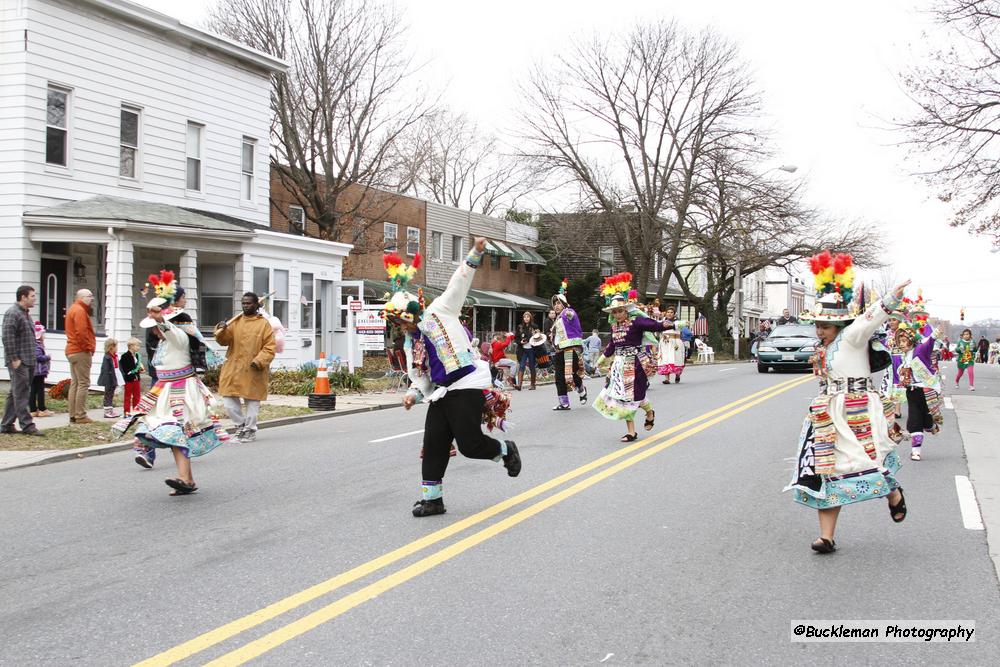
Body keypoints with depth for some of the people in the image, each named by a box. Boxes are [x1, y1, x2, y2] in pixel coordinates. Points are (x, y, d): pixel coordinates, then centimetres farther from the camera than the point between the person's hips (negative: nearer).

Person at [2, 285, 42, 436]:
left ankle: (7, 425, 17)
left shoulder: (26, 314, 19)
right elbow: (8, 338, -19)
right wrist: (14, 359, -21)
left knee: (15, 394, 12)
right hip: (18, 362, -10)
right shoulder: (12, 314, -12)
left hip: (28, 361, 10)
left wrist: (33, 358, 19)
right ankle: (27, 425, -9)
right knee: (21, 394, -8)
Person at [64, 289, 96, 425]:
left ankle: (73, 415, 14)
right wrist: (88, 348, -15)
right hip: (81, 352, -11)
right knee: (83, 383, -8)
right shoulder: (80, 311, -13)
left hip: (72, 351, 11)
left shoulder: (73, 309, 21)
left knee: (75, 383, 12)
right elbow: (81, 332, -23)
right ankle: (80, 415, -9)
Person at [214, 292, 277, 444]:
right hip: (234, 368, 4)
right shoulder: (235, 322, 10)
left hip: (253, 371, -4)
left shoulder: (264, 324, -2)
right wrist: (222, 330, -17)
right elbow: (224, 341, 3)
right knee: (229, 398, 3)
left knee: (252, 400, 5)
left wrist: (259, 361, -19)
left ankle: (250, 429, 19)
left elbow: (269, 348, -6)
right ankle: (241, 424, 22)